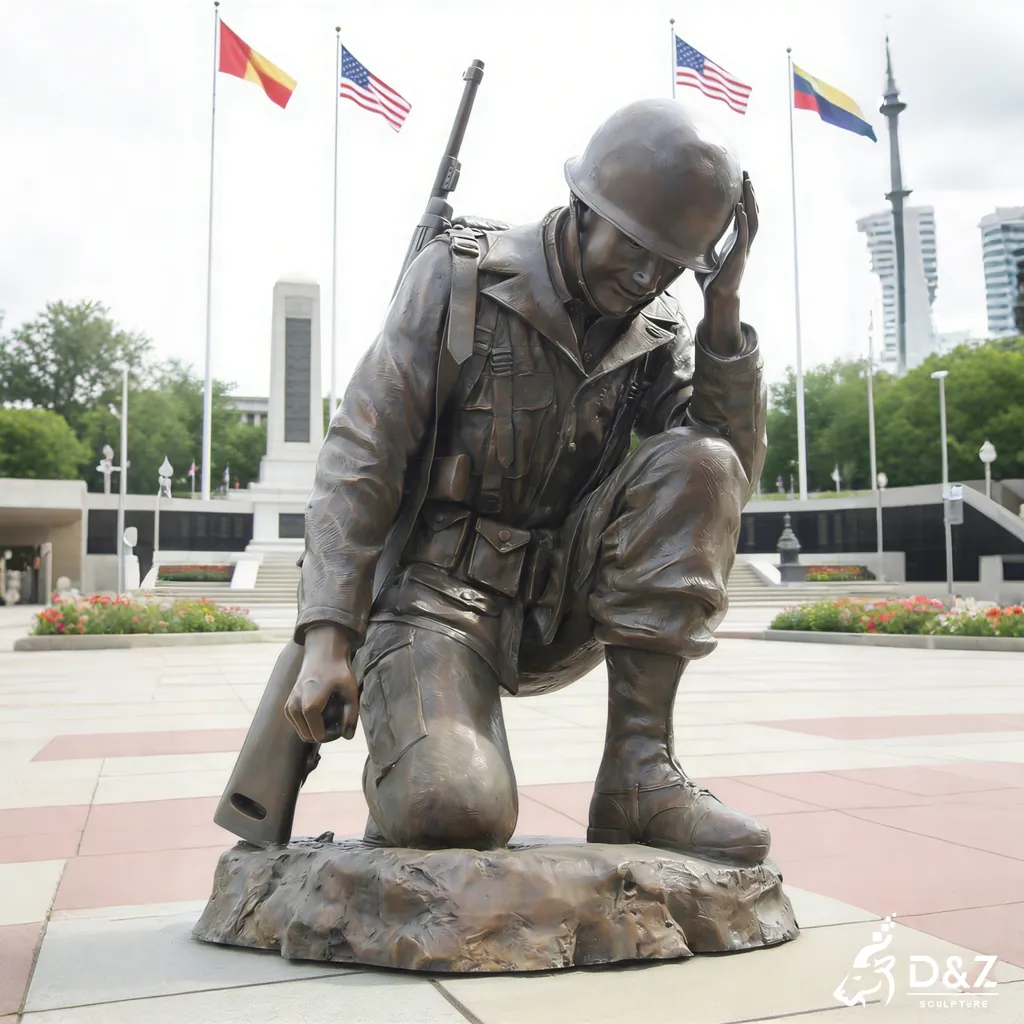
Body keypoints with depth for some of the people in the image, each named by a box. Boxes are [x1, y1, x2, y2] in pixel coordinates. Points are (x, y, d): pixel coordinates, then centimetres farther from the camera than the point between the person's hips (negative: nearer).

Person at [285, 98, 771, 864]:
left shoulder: (660, 331, 5)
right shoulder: (460, 277, -8)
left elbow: (736, 474, -3)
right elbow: (361, 456, -12)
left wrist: (724, 313, -12)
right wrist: (329, 637, -20)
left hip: (560, 605, 5)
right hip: (442, 589, -4)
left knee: (697, 464, -19)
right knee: (454, 809, -31)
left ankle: (637, 772, -17)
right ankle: (411, 750, 9)